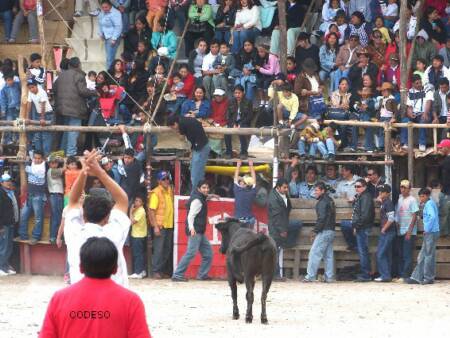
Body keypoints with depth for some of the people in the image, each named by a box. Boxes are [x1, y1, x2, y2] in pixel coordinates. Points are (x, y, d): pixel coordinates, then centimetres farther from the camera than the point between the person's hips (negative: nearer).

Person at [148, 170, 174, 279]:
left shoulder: (170, 190, 10)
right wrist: (155, 226, -20)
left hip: (169, 225, 7)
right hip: (160, 225, -7)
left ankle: (164, 270, 18)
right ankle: (156, 271, -1)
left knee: (168, 249, 10)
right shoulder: (156, 193, -11)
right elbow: (151, 210, -14)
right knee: (159, 249, -5)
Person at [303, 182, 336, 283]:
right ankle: (329, 277, 6)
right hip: (331, 231, 10)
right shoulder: (330, 200, 18)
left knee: (314, 253, -9)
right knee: (328, 255, 9)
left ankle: (310, 276, -12)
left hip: (324, 232, -10)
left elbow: (321, 218, -19)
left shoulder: (322, 202, -11)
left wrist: (315, 231, -13)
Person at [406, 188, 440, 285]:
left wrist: (427, 229, -18)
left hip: (431, 233, -10)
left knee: (429, 256, -3)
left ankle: (429, 278, 3)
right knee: (422, 256, 11)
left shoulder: (429, 204, -13)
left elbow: (432, 217, -25)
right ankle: (417, 277, 13)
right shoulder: (431, 203, 16)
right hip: (429, 234, 10)